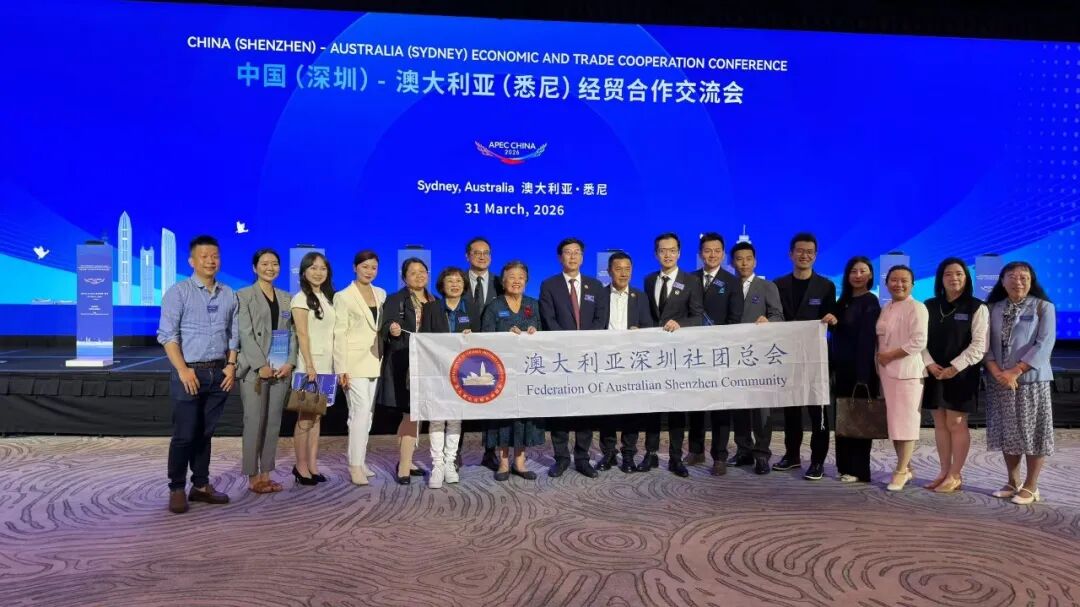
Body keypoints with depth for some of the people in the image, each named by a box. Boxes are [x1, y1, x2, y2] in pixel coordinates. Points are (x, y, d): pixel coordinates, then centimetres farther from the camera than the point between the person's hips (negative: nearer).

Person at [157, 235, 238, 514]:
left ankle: (201, 486, 19)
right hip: (189, 373, -4)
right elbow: (167, 335, -9)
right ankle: (177, 489, 9)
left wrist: (231, 365, 2)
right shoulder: (178, 292, -3)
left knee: (205, 433, 11)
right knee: (184, 434, -2)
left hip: (219, 373, 4)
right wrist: (183, 370, -15)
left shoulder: (228, 295, 10)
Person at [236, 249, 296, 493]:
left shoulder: (286, 298, 15)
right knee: (254, 423, -3)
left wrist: (289, 363, -4)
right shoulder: (244, 296, 1)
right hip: (255, 369, -4)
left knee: (274, 423, 6)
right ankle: (253, 477, 6)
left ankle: (266, 475, 14)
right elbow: (245, 334, -8)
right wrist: (261, 365, -15)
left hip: (281, 370, 5)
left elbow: (292, 333, 10)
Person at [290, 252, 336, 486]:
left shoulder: (328, 298, 15)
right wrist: (310, 366, -17)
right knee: (305, 417, -3)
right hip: (310, 364, -6)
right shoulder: (301, 299, -4)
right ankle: (301, 466, 4)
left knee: (317, 416, 6)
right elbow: (302, 334, -11)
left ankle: (312, 465, 9)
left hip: (327, 364, 6)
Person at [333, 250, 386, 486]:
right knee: (361, 412, -12)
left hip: (375, 361, 5)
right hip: (355, 361, -5)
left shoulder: (381, 294, 13)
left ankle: (359, 462, 16)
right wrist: (341, 369, -12)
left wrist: (385, 360, 6)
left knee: (367, 414, 8)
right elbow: (340, 334, -6)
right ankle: (355, 466, -7)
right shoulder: (343, 297, -2)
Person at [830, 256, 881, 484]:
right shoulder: (843, 302, 13)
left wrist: (863, 375, -19)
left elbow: (868, 339, -15)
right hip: (842, 369, 7)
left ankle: (859, 470, 7)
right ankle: (844, 466, 21)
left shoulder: (870, 302, -8)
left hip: (861, 369, -7)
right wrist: (832, 367, 8)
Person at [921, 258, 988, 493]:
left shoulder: (977, 308, -2)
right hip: (934, 373, 4)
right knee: (940, 424, 8)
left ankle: (955, 476, 8)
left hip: (962, 374, -4)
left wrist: (955, 367, -16)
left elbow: (979, 344, -9)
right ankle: (944, 472, 17)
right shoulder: (929, 306, 9)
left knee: (956, 424, -1)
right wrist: (930, 364, -9)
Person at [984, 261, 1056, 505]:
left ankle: (1030, 486, 11)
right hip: (999, 382, 3)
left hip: (1031, 380, -3)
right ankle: (1012, 483, 21)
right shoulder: (993, 309, 8)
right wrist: (996, 371, -12)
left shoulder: (1043, 307, -1)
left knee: (1032, 432, 1)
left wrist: (1015, 372, -17)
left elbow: (1044, 344, -10)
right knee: (1007, 432, 9)